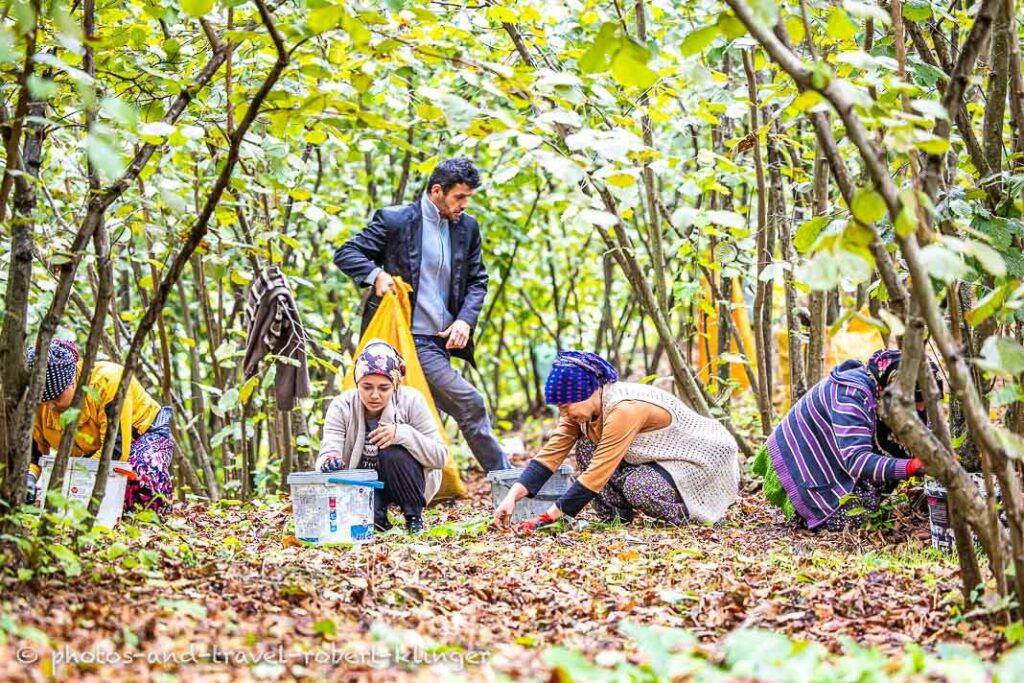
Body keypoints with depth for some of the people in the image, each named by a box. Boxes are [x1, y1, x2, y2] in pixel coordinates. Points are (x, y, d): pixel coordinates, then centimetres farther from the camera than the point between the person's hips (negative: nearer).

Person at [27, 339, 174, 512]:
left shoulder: (107, 382, -35)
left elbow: (117, 449, -37)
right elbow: (34, 449, -7)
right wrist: (29, 475, -29)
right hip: (92, 451, 6)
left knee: (141, 471, -38)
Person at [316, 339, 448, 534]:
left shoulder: (411, 401, -18)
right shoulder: (341, 406, -14)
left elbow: (440, 456, -20)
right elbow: (328, 450, -25)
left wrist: (403, 434, -37)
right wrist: (329, 462, -50)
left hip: (403, 482, -1)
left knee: (393, 453, -32)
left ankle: (414, 516, -8)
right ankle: (377, 517, 3)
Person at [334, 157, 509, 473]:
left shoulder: (467, 227, 10)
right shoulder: (394, 220, -6)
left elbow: (477, 281, 15)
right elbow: (345, 254, -2)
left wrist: (465, 319, -2)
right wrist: (376, 274, -21)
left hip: (443, 341, 7)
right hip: (413, 339, -6)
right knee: (469, 405, -10)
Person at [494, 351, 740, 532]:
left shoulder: (625, 409, -34)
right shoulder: (582, 406, -9)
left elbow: (597, 474, -35)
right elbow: (552, 452, -13)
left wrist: (550, 516, -33)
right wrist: (513, 496, -26)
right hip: (665, 456, 9)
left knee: (637, 487, -34)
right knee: (587, 447, -9)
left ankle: (691, 512, -8)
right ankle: (618, 516, -6)